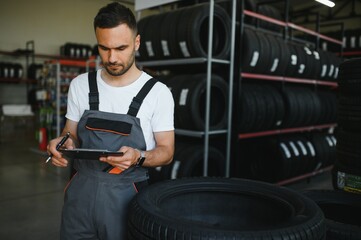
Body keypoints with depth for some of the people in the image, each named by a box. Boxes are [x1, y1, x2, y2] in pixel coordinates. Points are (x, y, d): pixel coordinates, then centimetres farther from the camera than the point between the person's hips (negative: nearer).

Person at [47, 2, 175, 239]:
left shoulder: (157, 92, -9)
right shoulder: (80, 85, 1)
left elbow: (166, 151, -6)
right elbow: (72, 135, 8)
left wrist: (138, 157, -25)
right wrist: (64, 143, -14)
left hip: (126, 195, -2)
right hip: (80, 192, 3)